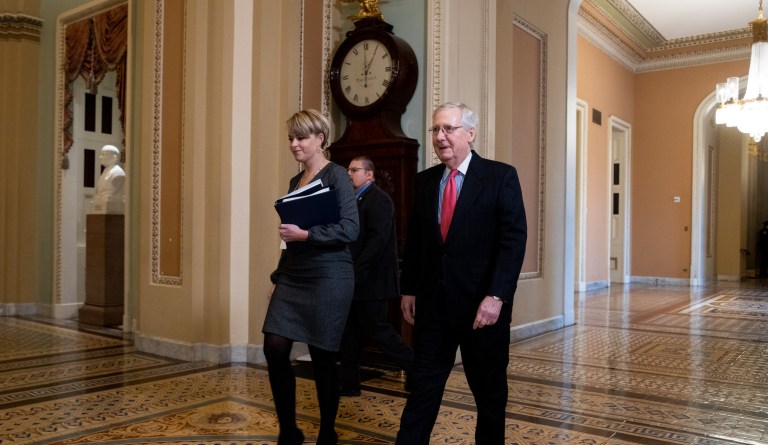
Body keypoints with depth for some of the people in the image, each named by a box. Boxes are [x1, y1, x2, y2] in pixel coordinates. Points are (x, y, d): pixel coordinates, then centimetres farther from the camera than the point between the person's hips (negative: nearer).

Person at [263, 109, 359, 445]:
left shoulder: (336, 175, -6)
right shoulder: (295, 181, 15)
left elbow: (350, 229, -16)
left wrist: (304, 234, -21)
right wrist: (278, 277, 18)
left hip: (327, 278, -7)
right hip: (293, 277, 7)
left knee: (322, 358, 1)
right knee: (275, 349, -1)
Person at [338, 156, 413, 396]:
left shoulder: (378, 199, -12)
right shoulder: (356, 201, 16)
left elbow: (378, 239, -22)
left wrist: (356, 273, -22)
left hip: (370, 280, -9)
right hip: (356, 280, 9)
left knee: (376, 330, -2)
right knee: (350, 332, 11)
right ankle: (349, 382, 21)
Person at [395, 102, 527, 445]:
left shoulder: (501, 176, -5)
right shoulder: (425, 180, 8)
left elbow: (514, 240, -12)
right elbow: (413, 239, 12)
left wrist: (496, 297, -19)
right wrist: (408, 290, 8)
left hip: (481, 303, -3)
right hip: (432, 301, 3)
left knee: (489, 389, 13)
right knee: (423, 387, 8)